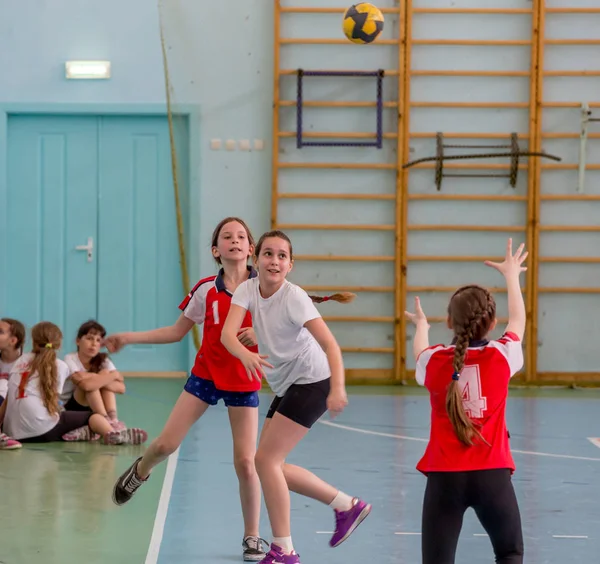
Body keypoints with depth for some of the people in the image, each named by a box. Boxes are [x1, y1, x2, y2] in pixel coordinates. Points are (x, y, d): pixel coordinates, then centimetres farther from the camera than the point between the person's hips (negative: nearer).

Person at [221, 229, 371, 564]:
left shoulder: (294, 298, -21)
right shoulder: (248, 289, -5)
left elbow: (330, 345, -28)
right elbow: (227, 333, -20)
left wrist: (338, 389, -44)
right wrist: (246, 354, -42)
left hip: (312, 382, -7)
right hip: (286, 386, 7)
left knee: (266, 459, -13)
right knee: (273, 465, 7)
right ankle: (347, 506, 21)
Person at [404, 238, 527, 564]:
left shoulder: (434, 362, -1)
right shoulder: (502, 356, -3)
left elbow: (419, 351, 26)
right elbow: (518, 320, 20)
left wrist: (421, 325, 50)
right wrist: (511, 274, 37)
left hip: (444, 475, 0)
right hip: (492, 474, 0)